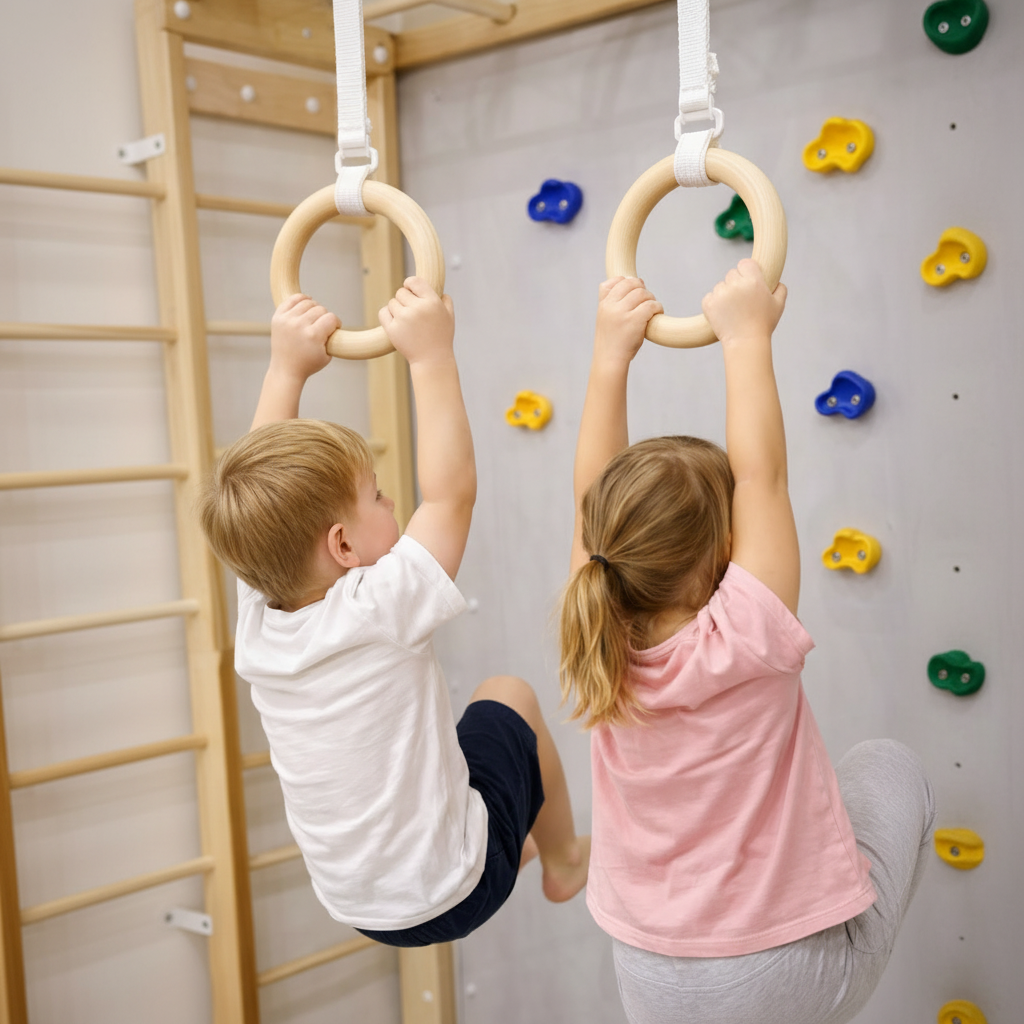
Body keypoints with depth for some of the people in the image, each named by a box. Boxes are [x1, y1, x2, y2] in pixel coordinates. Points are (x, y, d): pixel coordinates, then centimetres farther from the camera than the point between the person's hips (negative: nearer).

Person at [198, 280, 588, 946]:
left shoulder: (258, 623, -10)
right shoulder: (378, 612, -28)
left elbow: (261, 479, 0)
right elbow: (451, 490, -23)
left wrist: (289, 368, 1)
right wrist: (432, 356, -21)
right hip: (451, 893, -6)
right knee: (507, 697, 15)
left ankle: (517, 849, 48)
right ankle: (563, 861, 35)